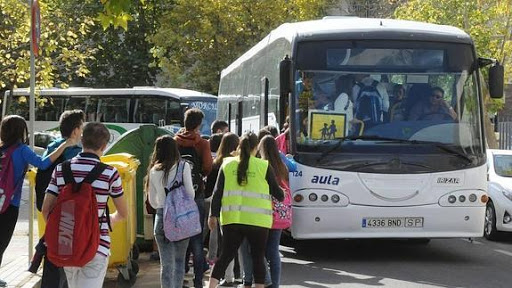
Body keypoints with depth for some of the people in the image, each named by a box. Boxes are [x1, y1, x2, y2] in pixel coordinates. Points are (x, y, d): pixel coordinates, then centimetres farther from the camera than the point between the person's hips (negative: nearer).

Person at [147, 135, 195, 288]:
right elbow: (190, 192, -6)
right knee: (179, 261, 11)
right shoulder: (183, 166, -5)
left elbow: (152, 201, 10)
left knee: (166, 263, 5)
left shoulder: (153, 171, 3)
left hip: (162, 217, 1)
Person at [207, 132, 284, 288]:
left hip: (232, 219, 3)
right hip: (258, 221, -3)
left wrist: (213, 215, 5)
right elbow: (276, 192, 6)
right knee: (258, 258, 8)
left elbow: (217, 192, 3)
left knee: (226, 256, 9)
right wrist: (282, 197, 28)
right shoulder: (264, 166, -2)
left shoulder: (228, 164, 6)